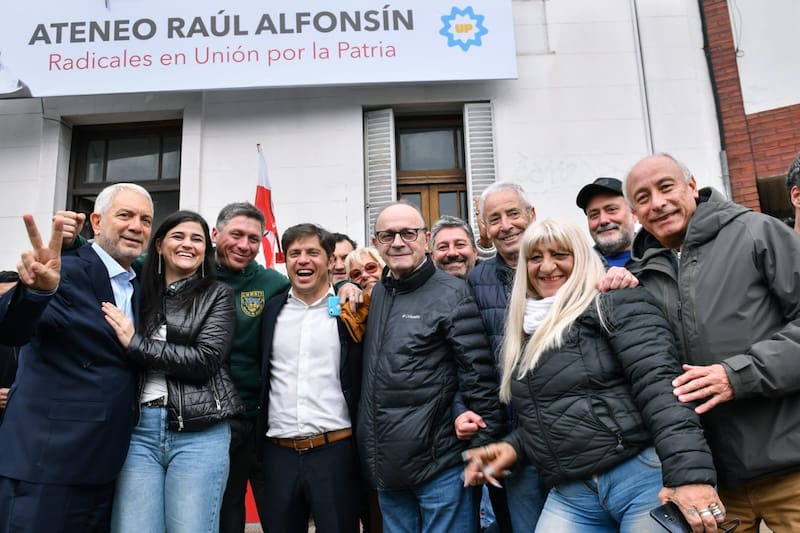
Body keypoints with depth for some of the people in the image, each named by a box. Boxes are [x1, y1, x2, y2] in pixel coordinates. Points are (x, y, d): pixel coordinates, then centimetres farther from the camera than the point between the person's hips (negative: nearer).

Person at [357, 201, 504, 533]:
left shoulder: (452, 294, -8)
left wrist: (482, 450, -12)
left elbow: (479, 375, -11)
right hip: (386, 468, 6)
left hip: (441, 467, -5)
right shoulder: (373, 295, 10)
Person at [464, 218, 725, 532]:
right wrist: (514, 445, 6)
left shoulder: (615, 302, -6)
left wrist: (690, 473, -28)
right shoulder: (529, 331, 14)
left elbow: (660, 385, -18)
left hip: (645, 478, -6)